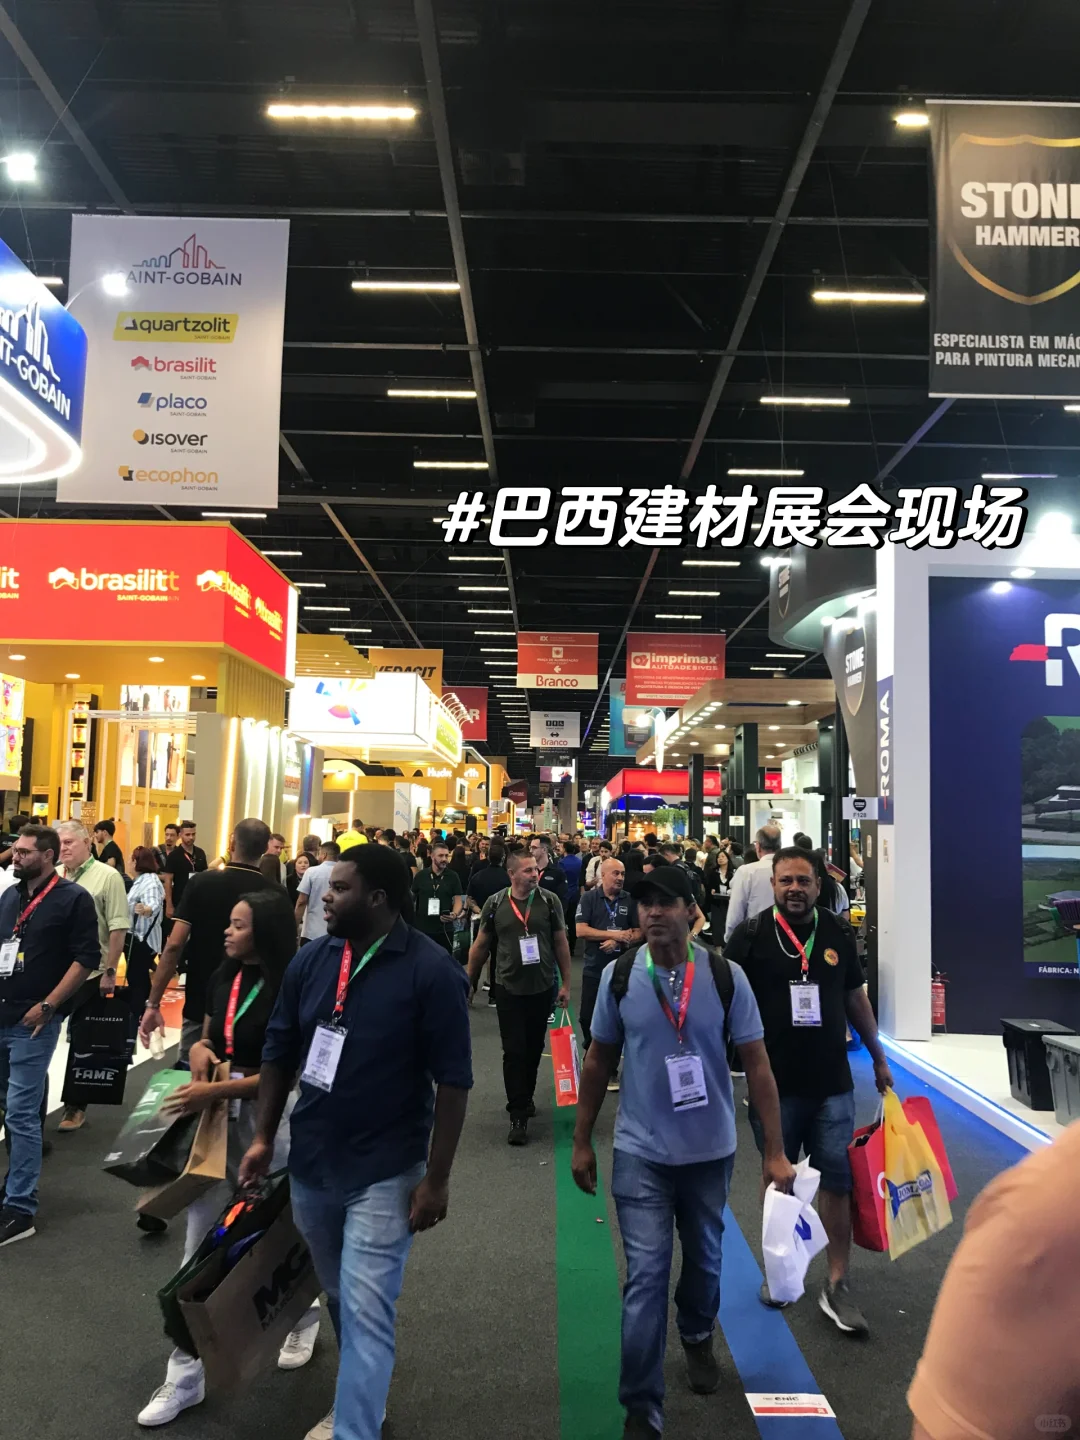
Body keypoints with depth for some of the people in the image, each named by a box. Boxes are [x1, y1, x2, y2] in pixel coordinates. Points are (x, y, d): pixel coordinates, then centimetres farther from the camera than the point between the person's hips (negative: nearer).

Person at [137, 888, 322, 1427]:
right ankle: (185, 1374, 19)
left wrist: (214, 1091, -24)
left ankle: (305, 1315, 45)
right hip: (217, 1116, 5)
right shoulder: (222, 979, 2)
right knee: (199, 1241, 7)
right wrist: (199, 1050, -6)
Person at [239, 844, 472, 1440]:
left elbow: (453, 1080, -14)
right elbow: (279, 1052, 8)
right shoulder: (311, 959, -2)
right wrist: (264, 1137, 6)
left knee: (365, 1311, -5)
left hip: (384, 1173, -5)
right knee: (340, 1299, 22)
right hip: (310, 1164, 6)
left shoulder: (431, 971, -17)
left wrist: (436, 1177, -14)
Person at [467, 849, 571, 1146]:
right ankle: (518, 1116, 3)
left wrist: (566, 984, 0)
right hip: (509, 988, -1)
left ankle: (526, 1097, 37)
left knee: (534, 1049, 15)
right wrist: (469, 982, 8)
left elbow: (561, 943, 1)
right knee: (514, 1051, -2)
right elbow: (480, 946, 4)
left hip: (542, 988, 1)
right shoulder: (495, 904, -6)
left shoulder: (549, 901, -5)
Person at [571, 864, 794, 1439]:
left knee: (703, 1259, 21)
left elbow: (756, 1064, -7)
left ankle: (697, 1337, 51)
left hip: (710, 1150, 1)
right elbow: (598, 1061, 1)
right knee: (645, 1276, -1)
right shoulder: (618, 975, -10)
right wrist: (581, 1142, 4)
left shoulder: (725, 976, -12)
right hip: (641, 1152, -1)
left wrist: (775, 1151, -8)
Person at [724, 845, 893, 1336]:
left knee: (838, 1181, 4)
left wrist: (878, 1057, 16)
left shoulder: (838, 934, 2)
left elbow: (856, 998, 13)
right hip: (774, 1083, -2)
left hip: (832, 1082, 2)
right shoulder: (750, 935, -7)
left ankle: (837, 1285, 17)